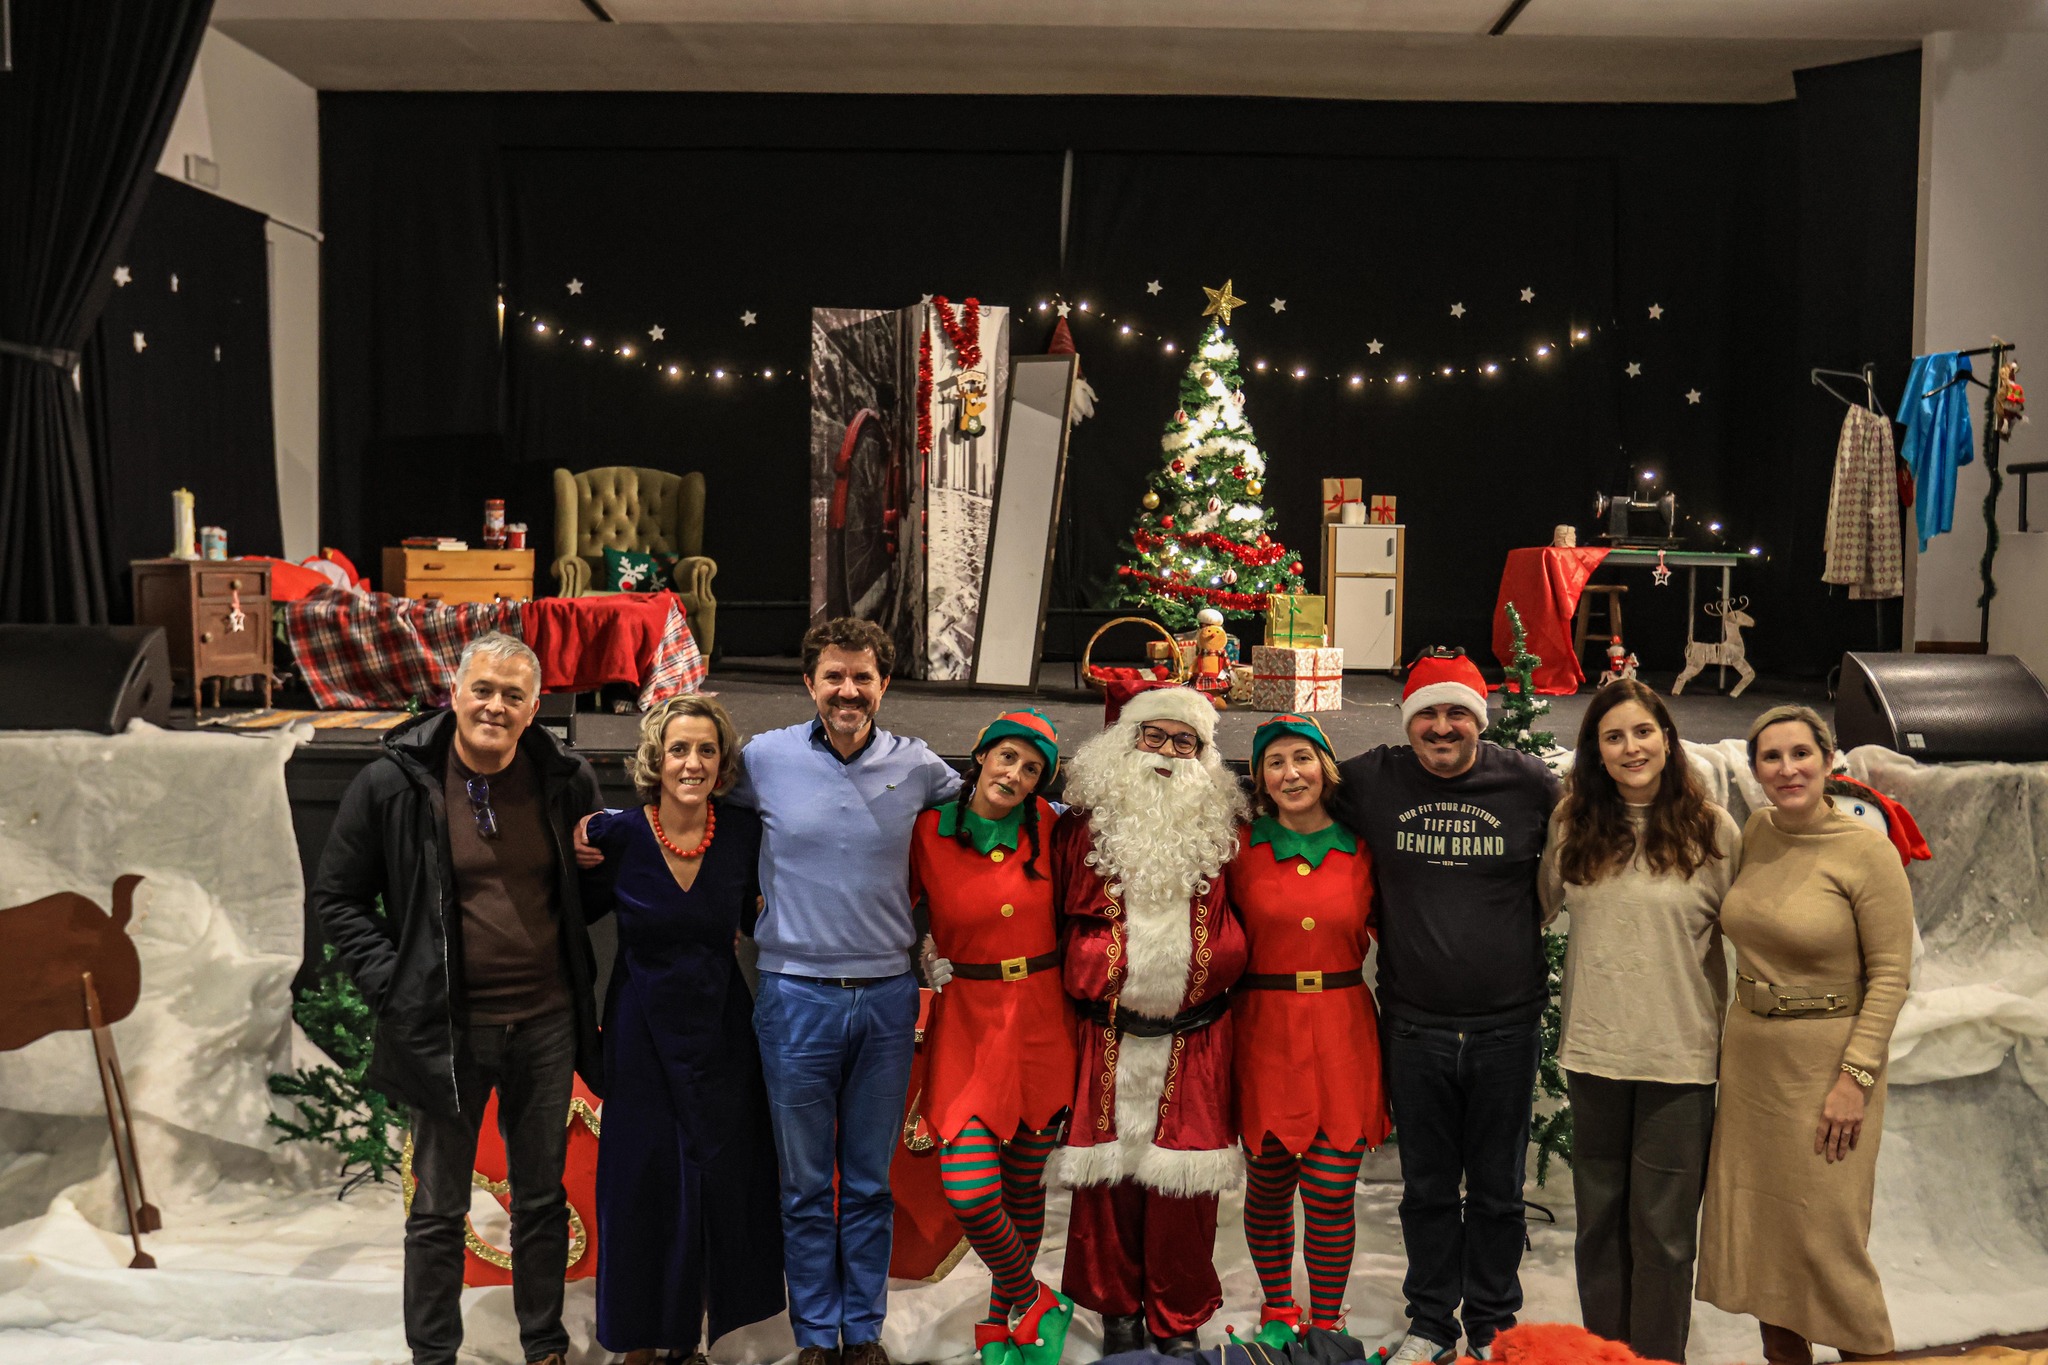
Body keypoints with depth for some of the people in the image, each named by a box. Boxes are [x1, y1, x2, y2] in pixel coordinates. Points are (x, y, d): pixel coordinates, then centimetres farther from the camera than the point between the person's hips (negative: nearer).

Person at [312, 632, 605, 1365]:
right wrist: (392, 987, -9)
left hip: (546, 1025, 2)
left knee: (542, 1197, 16)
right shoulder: (393, 782, -8)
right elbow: (337, 898, 0)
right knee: (439, 1210, 10)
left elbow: (592, 893, 14)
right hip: (448, 1030, -2)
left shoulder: (566, 781, -1)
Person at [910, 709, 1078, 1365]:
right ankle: (1033, 1302, 16)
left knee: (1025, 1184, 11)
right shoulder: (929, 832, -5)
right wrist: (928, 962, -4)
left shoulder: (1047, 829, -1)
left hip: (1044, 1023, 2)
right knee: (969, 1192, -12)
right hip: (967, 1022, -1)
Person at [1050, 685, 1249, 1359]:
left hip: (1195, 1037, 0)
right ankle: (1118, 1309, 25)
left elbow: (1238, 929, 15)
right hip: (1106, 1032, 0)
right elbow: (1063, 915, 9)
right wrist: (1082, 981, 6)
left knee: (1184, 1177, 3)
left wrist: (1214, 977, 6)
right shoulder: (1084, 826, 2)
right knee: (1109, 1174, 5)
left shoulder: (1222, 833, 5)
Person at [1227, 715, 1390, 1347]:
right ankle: (1277, 1312, 32)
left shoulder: (1361, 850, 2)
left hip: (1342, 1034, 0)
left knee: (1330, 1195, 2)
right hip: (1264, 1032, 0)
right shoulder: (1241, 848, 0)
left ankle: (1326, 1327, 22)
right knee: (1269, 1187, 10)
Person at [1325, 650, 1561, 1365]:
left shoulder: (1528, 782, -4)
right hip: (1414, 1026, 1)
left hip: (1506, 1024, -1)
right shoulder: (1371, 780, -3)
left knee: (1497, 1191, 13)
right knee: (1427, 1188, 14)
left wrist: (1527, 923, 3)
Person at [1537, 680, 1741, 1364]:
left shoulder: (1713, 830, -5)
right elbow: (1537, 909, 17)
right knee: (1599, 1218, 14)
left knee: (1662, 1228, 4)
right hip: (1593, 1051, 3)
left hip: (1680, 1056, -3)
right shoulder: (1572, 824, 3)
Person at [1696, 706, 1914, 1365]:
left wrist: (1856, 1076, -17)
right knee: (1758, 1222, 14)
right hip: (1748, 1053, 6)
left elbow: (1890, 971, -13)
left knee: (1826, 1233, 1)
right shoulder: (1756, 833, 2)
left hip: (1826, 1059, -6)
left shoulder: (1867, 850, -14)